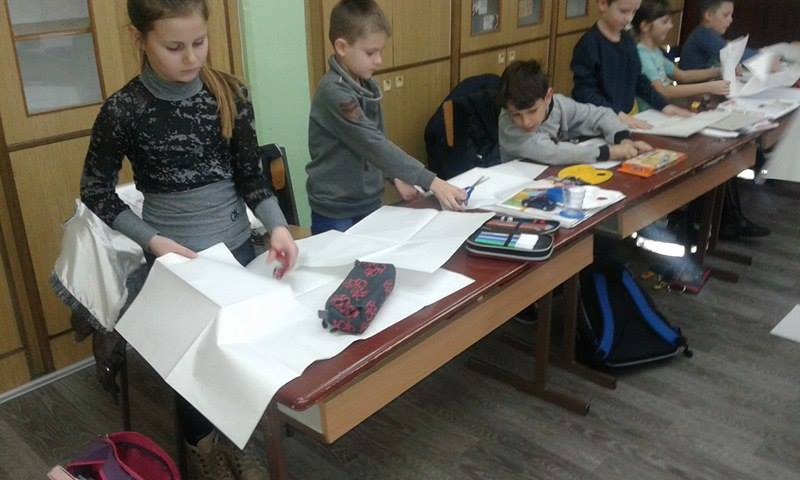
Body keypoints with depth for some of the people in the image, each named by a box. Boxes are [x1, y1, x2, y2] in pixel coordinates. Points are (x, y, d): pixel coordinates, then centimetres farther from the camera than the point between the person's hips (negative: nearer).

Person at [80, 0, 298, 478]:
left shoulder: (231, 93, -7)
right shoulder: (124, 110, -15)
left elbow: (251, 174, -1)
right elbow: (96, 190, -5)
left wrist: (278, 226, -17)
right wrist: (153, 240, -16)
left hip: (237, 244, 3)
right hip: (176, 255, -2)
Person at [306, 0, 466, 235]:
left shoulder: (367, 85, 3)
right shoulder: (334, 92, -22)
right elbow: (372, 144, -29)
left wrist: (395, 177, -2)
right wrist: (432, 182, -32)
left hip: (370, 202, 7)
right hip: (336, 211, -7)